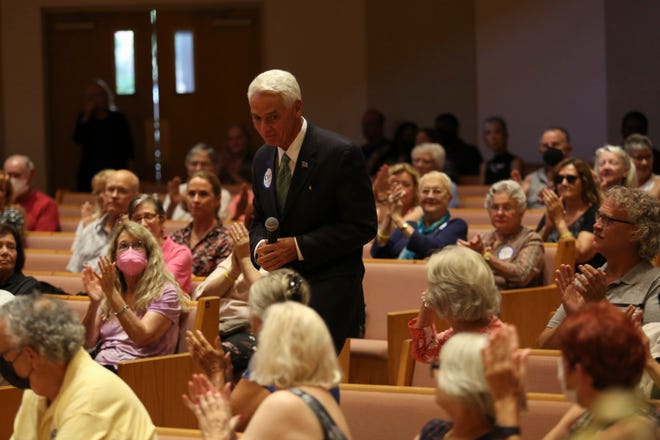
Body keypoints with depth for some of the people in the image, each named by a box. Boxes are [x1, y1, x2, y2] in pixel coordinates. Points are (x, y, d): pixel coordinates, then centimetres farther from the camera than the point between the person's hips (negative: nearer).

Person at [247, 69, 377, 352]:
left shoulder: (340, 155, -10)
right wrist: (260, 246, -2)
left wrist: (299, 247, -17)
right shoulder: (263, 159, 13)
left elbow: (362, 226, -11)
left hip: (329, 290, -7)